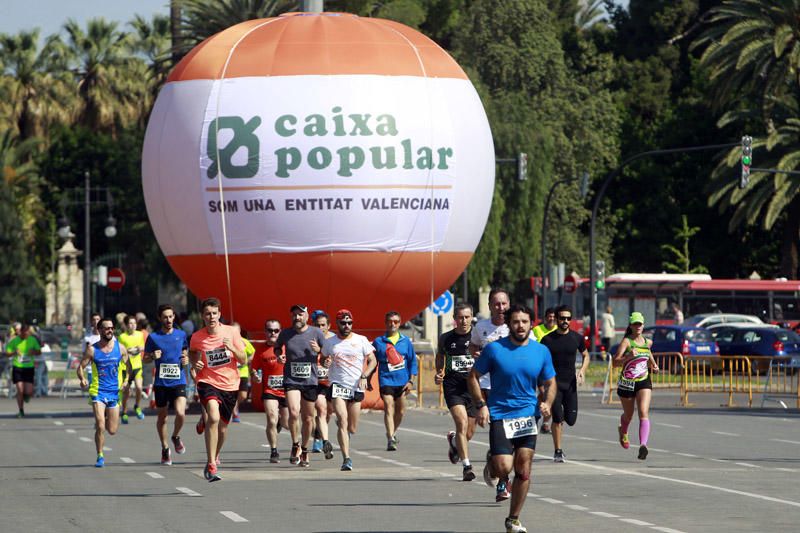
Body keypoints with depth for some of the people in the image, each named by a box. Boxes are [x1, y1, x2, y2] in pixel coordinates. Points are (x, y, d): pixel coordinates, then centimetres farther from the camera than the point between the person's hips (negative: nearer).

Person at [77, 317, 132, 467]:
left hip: (115, 392, 2)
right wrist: (82, 379, -19)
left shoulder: (120, 348, 3)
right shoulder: (92, 349, -3)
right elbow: (80, 367, 1)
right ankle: (100, 456, -1)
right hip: (98, 391, -2)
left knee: (112, 430, 6)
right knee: (100, 426, -16)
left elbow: (128, 366, 11)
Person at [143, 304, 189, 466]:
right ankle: (165, 449, 25)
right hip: (161, 383, 0)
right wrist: (153, 356, -13)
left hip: (178, 381, 0)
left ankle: (176, 437, 12)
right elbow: (145, 359, 8)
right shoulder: (153, 337, 1)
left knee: (180, 413, -18)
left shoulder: (181, 335, 6)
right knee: (162, 416, 8)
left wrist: (186, 360, 0)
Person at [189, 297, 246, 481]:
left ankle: (215, 456, 45)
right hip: (208, 382, -3)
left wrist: (232, 348, -18)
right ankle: (211, 465, -25)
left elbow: (243, 359, 0)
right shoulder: (197, 337, -6)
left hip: (230, 384, 3)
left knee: (222, 426, 13)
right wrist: (195, 364, -4)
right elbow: (192, 353, 17)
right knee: (214, 418, -27)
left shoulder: (231, 332, -4)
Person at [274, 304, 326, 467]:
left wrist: (319, 350, -16)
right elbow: (277, 347, 21)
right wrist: (279, 356, -1)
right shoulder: (285, 334, 3)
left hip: (310, 381, 1)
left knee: (308, 418, 9)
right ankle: (295, 445, -1)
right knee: (294, 412, -21)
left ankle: (304, 451, 27)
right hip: (291, 380, -1)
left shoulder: (316, 333, 0)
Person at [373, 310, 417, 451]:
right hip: (386, 380, -3)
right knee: (389, 409, -16)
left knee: (400, 411, 12)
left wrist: (411, 381, 0)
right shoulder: (378, 342, 1)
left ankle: (393, 432, 36)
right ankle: (390, 440, -21)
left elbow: (413, 361, 8)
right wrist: (368, 380, 7)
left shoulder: (405, 341, 5)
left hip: (402, 381, 3)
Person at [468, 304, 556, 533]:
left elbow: (550, 383, 14)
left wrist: (547, 403, -7)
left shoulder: (541, 351, 4)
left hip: (527, 417, 3)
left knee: (523, 470, -1)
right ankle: (491, 466, 25)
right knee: (503, 468, -13)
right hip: (500, 416, -3)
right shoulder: (494, 349, -5)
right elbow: (473, 377, 1)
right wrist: (481, 405, -11)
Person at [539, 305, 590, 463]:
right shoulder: (548, 339, -4)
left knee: (571, 419, 0)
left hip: (570, 383, 2)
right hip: (553, 383, -2)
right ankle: (558, 451, 2)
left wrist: (582, 371, -1)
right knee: (557, 419, -10)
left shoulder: (577, 338, 3)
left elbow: (586, 355, 17)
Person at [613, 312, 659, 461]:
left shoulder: (648, 342, 7)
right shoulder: (626, 342, -9)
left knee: (644, 413, -19)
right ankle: (623, 432, 52)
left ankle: (643, 445, -31)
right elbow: (615, 362, -21)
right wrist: (628, 356, -36)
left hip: (644, 382, 2)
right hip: (626, 382, -2)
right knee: (628, 415, 16)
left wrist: (653, 364, 18)